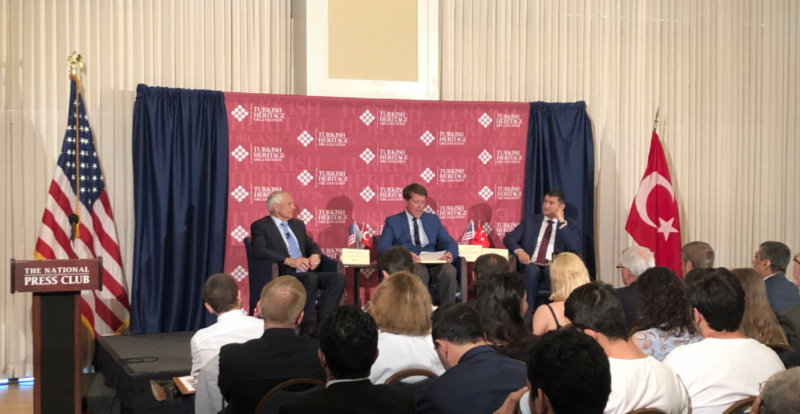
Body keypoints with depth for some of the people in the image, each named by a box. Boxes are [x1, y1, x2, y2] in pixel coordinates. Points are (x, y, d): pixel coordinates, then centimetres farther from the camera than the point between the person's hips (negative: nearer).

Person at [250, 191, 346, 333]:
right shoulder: (260, 226, 2)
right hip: (282, 276, -7)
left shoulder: (298, 224, 24)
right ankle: (308, 327, -30)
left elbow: (312, 245, 23)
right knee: (311, 278, -35)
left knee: (338, 278, -18)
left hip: (306, 273, 7)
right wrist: (288, 261, -26)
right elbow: (259, 251, -14)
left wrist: (316, 255, -4)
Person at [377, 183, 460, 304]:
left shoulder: (433, 219, 22)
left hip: (432, 263, 3)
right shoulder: (393, 221, 11)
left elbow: (450, 242, 14)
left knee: (449, 270, -31)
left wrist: (450, 253, -13)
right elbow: (382, 246, -4)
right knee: (420, 271, -39)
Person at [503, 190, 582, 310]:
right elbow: (508, 238, 8)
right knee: (532, 269, -34)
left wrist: (562, 223, -7)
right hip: (531, 267, 2)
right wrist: (519, 250, -14)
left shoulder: (571, 224, 11)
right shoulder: (530, 221, 16)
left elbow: (575, 248, -6)